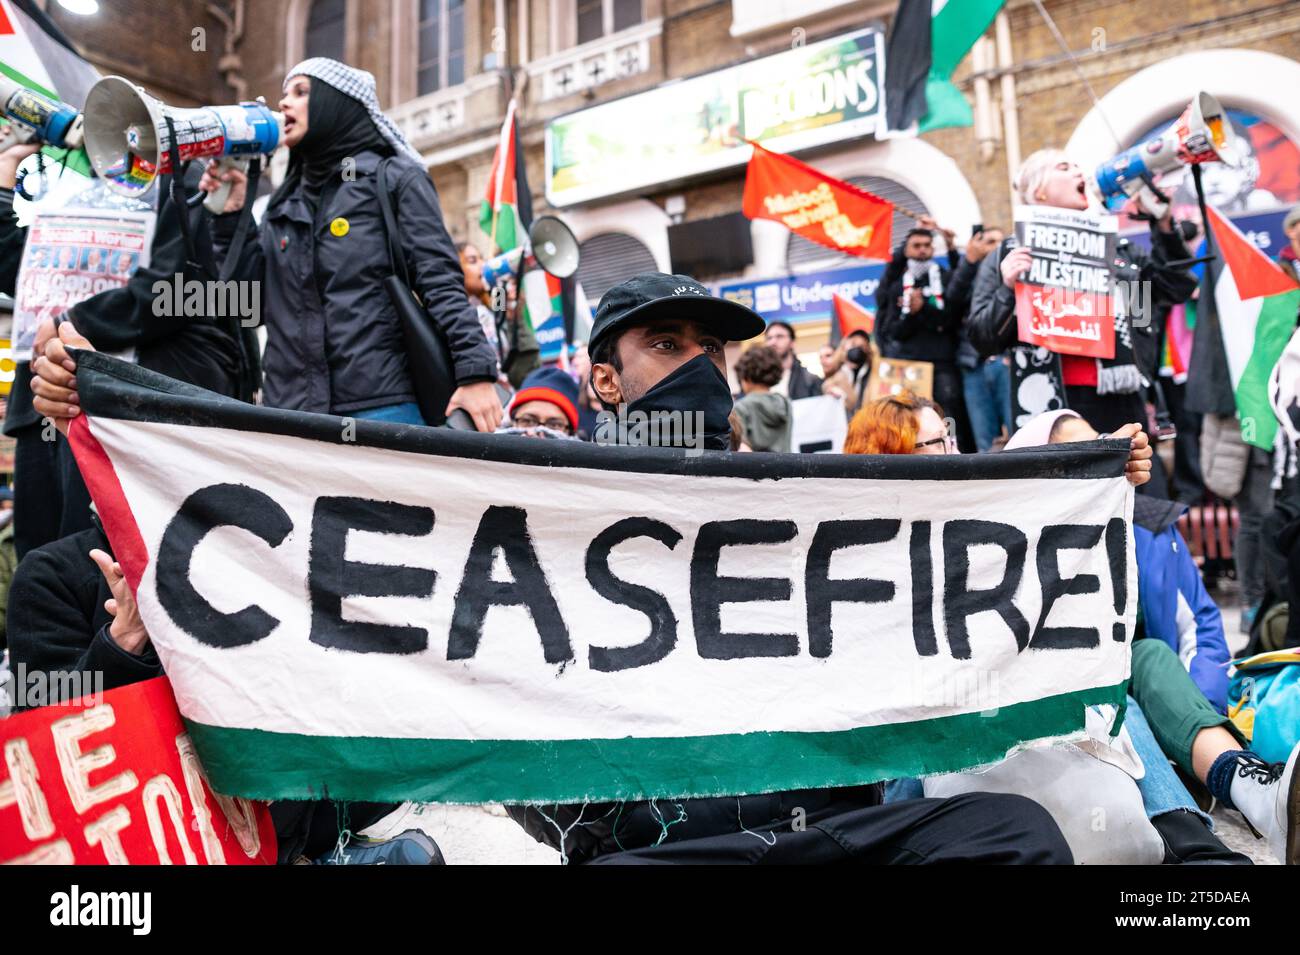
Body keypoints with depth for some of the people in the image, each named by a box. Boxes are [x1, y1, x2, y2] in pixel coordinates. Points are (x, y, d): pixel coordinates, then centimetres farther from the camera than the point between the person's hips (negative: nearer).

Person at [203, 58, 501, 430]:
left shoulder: (396, 179, 4)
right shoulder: (284, 204, 20)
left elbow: (441, 284, -6)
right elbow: (254, 301, 16)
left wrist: (476, 372, -18)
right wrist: (231, 214, 10)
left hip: (380, 405, -5)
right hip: (290, 408, 5)